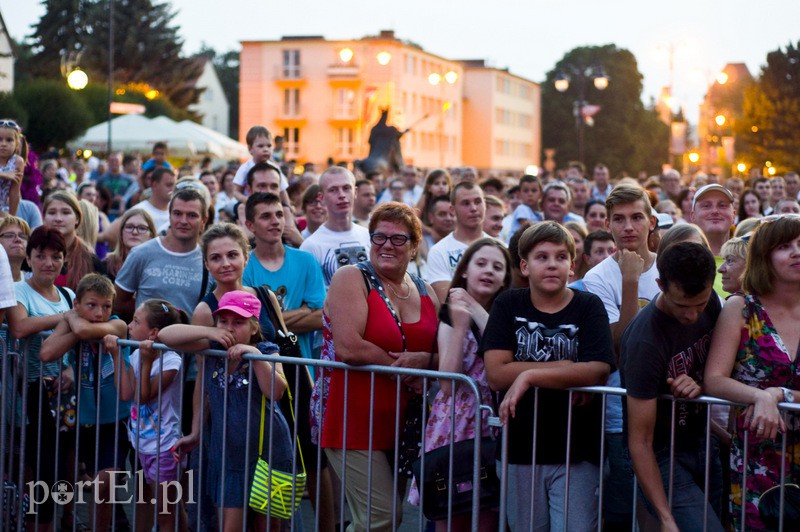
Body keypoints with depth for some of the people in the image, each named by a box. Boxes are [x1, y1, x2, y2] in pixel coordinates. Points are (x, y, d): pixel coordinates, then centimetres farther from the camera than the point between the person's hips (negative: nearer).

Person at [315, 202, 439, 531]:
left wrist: (424, 360, -9)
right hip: (352, 415, -6)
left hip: (400, 419, 6)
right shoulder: (351, 279, -5)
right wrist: (404, 369, -10)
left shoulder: (425, 293, 14)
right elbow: (348, 348, -18)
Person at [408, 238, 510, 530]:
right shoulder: (450, 314, 3)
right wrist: (459, 326, -16)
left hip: (493, 425, 0)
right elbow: (447, 382, -9)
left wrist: (477, 312, -15)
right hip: (455, 424, 0)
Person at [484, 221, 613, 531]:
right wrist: (567, 371, -11)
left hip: (576, 452, -2)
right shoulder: (508, 305, 3)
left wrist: (528, 376, -20)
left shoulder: (589, 307, -2)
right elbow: (496, 374, -9)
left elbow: (598, 372, -17)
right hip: (520, 450, 2)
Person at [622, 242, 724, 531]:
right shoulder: (645, 341, -27)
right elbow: (640, 442, -25)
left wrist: (700, 385, -16)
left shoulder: (709, 302, -6)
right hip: (663, 457, -7)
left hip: (703, 443, 7)